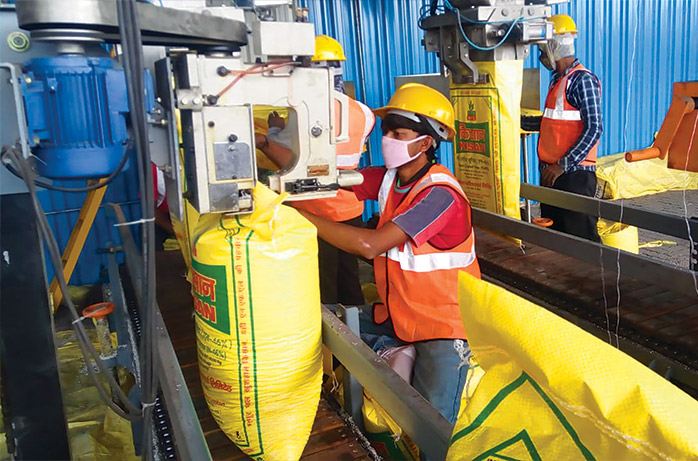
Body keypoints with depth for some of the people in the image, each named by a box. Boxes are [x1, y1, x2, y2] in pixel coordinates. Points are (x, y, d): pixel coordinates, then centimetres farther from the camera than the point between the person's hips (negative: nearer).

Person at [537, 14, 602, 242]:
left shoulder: (582, 80, -11)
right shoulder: (557, 79, 17)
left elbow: (594, 128, -17)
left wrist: (564, 165, -19)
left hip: (575, 173, -9)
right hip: (552, 172, 9)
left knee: (581, 236, -6)